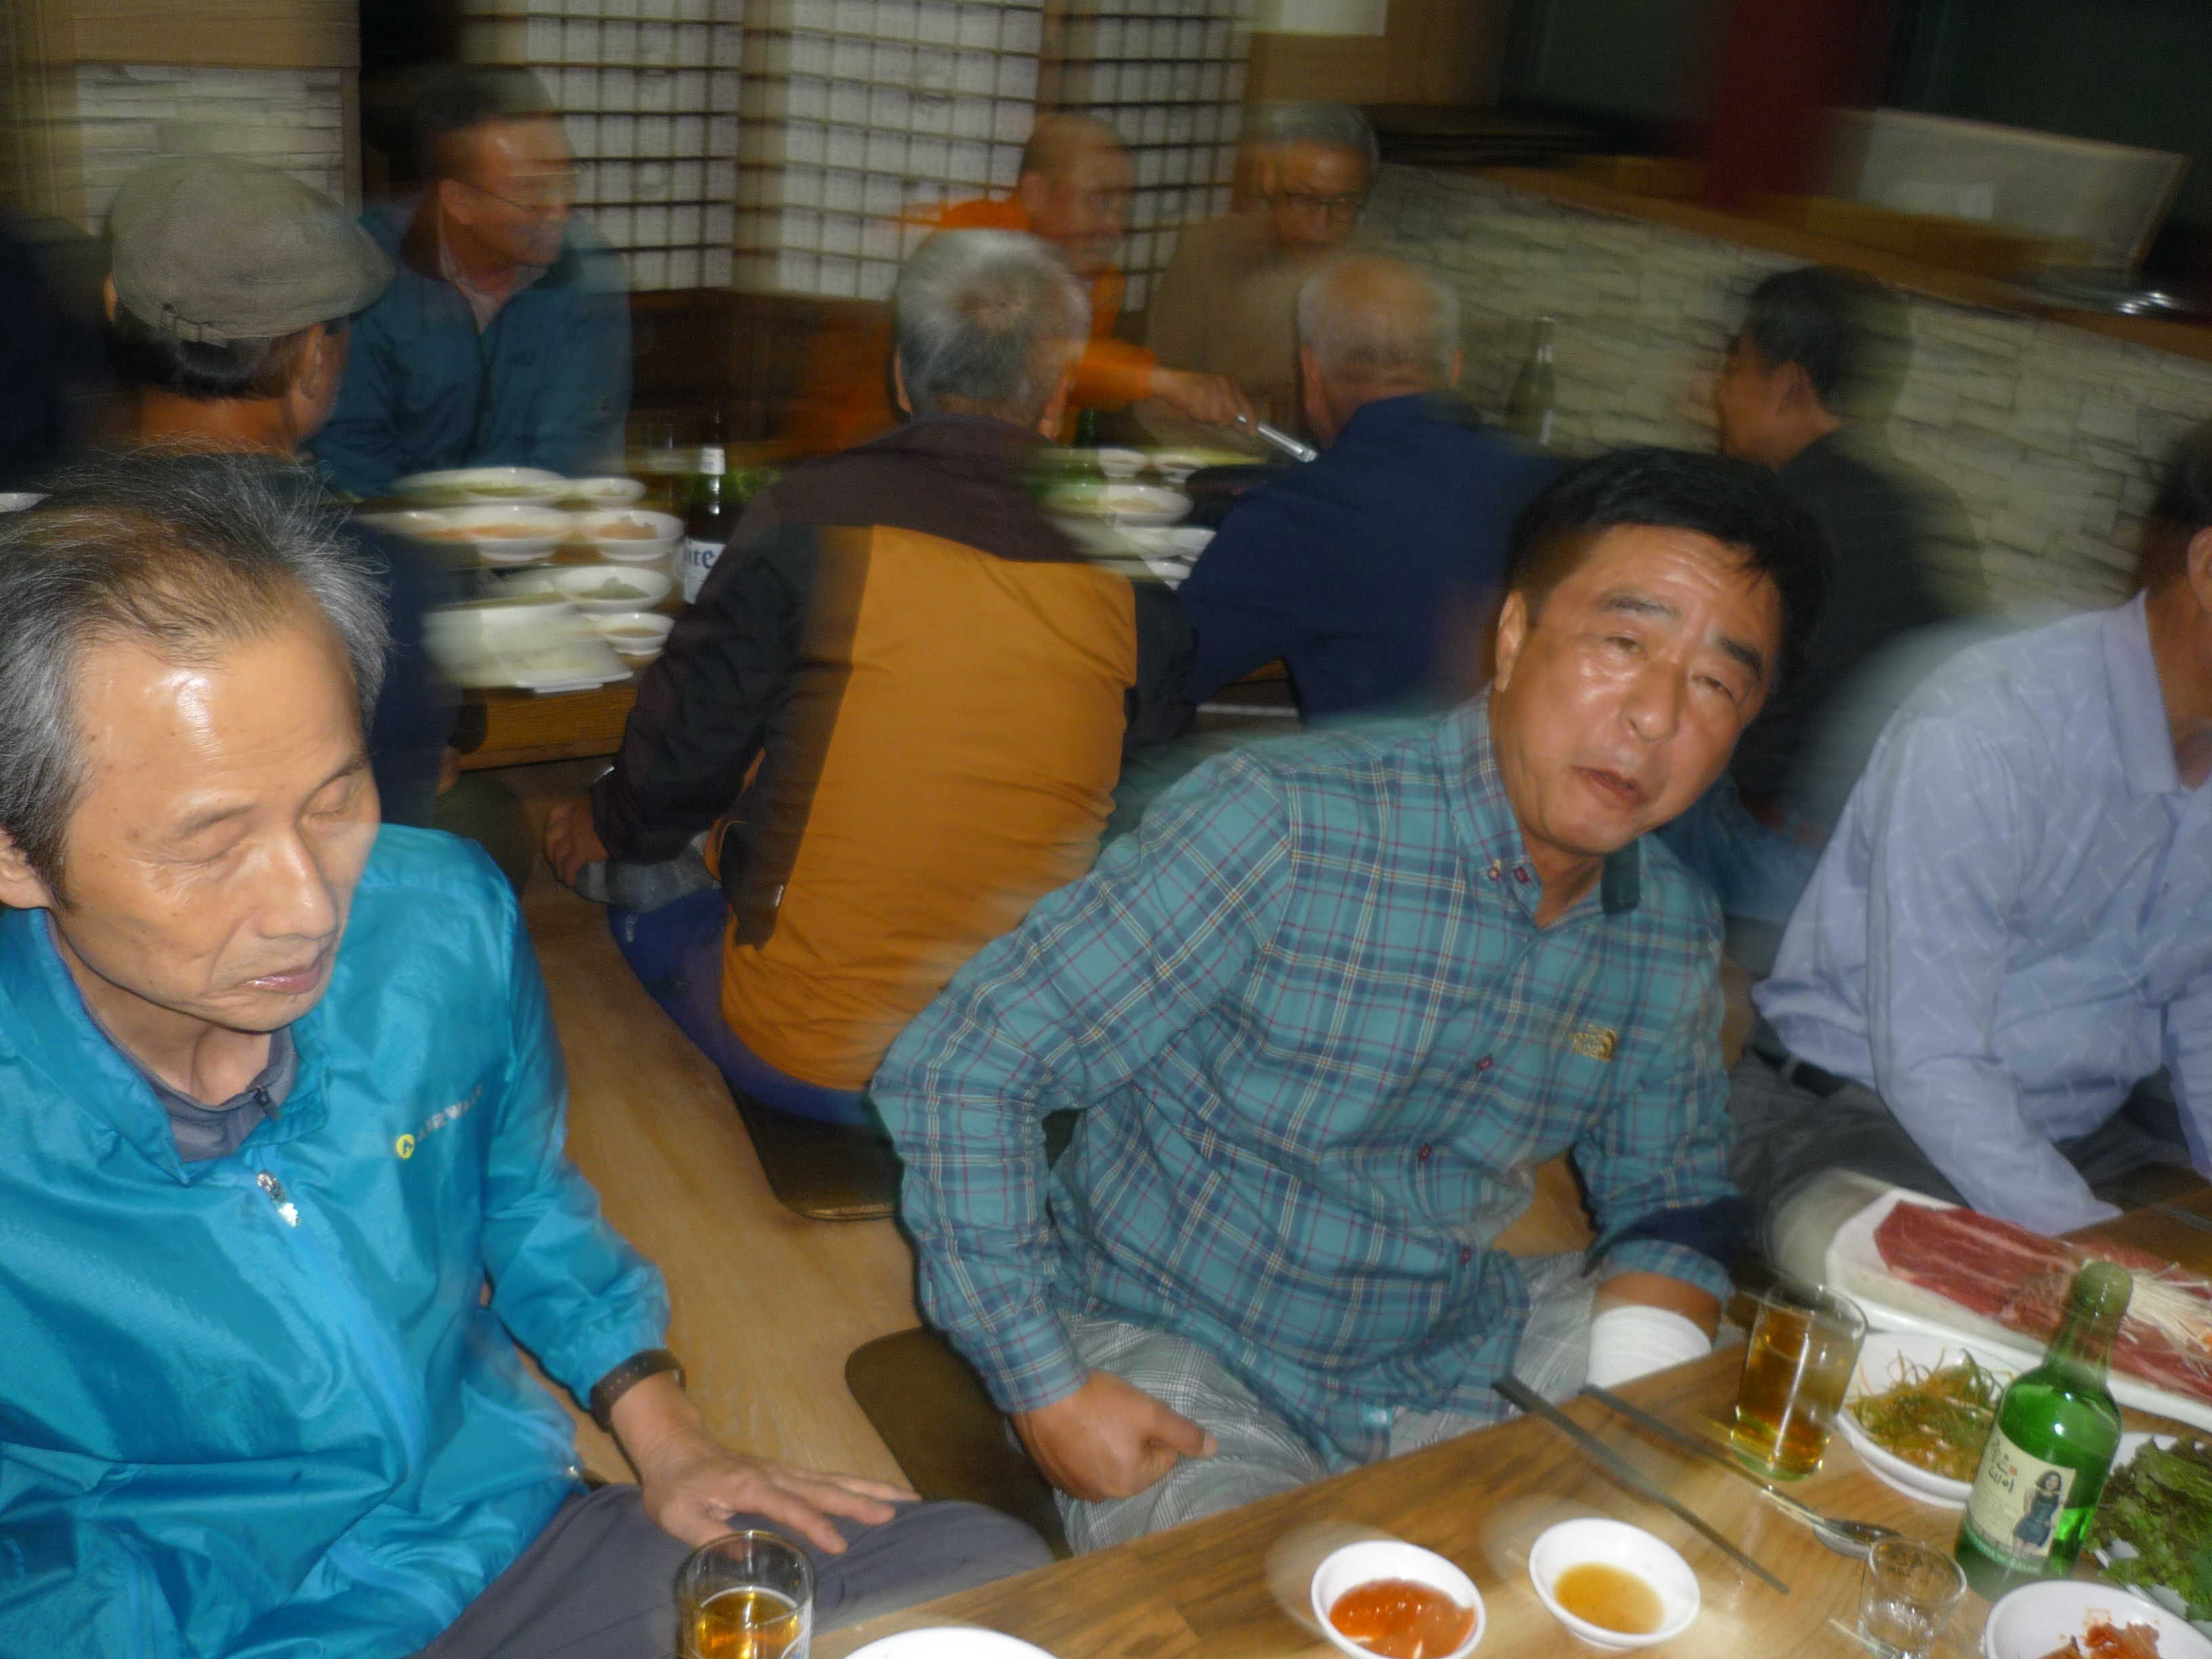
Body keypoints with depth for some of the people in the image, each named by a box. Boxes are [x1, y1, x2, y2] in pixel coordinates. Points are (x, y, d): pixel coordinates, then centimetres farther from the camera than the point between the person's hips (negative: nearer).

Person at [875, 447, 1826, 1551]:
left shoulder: (1675, 941, -4)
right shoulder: (1284, 827, -24)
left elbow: (1668, 1200, 11)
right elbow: (957, 1071, -20)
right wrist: (1048, 1392, -20)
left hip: (1459, 1354, 6)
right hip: (1173, 1352, -5)